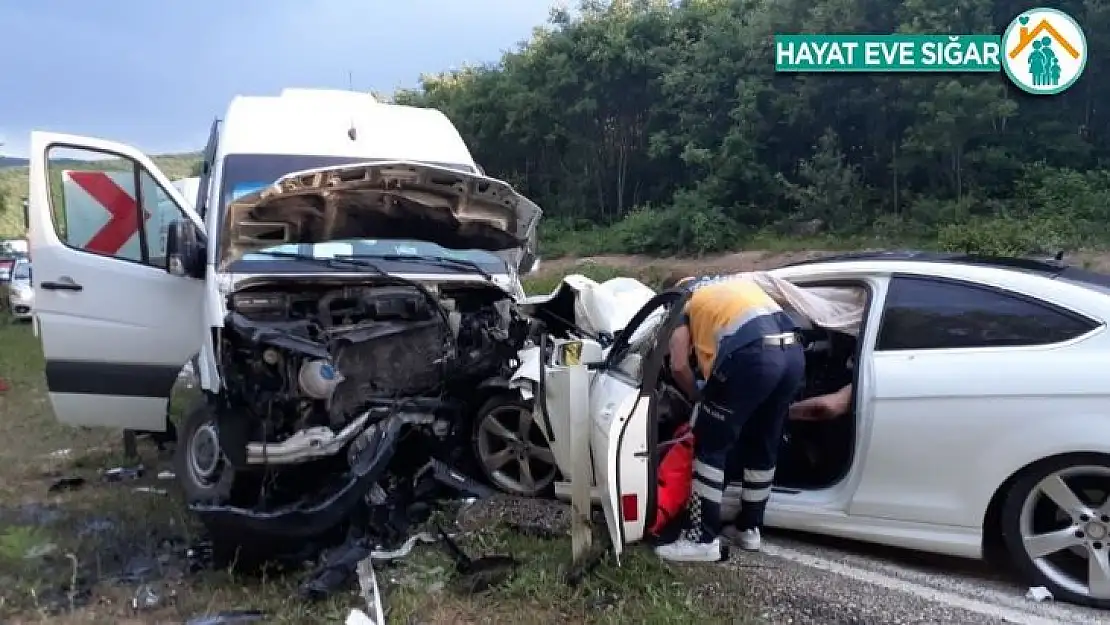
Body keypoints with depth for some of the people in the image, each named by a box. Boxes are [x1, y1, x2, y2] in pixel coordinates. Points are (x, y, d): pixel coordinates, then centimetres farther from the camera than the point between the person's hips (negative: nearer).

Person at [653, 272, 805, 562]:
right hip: (793, 352, 7)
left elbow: (679, 366, 8)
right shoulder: (734, 282, 37)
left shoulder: (682, 301, 19)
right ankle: (749, 528, 33)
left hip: (752, 356, -7)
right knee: (763, 445, 21)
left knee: (710, 446, 7)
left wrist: (700, 396, 28)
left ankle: (703, 538, 10)